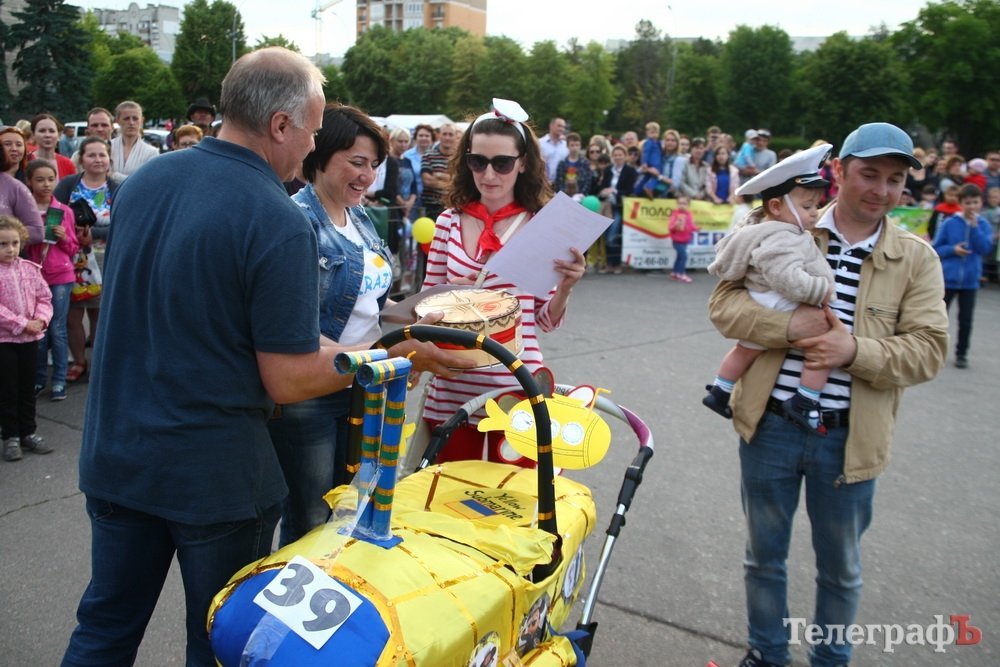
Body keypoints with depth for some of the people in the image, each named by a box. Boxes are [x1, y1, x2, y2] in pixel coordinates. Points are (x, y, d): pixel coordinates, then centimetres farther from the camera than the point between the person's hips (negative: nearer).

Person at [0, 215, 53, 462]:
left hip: (30, 338, 4)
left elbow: (44, 298, 6)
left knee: (27, 388, 14)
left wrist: (40, 319, -12)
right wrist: (21, 324, -21)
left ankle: (28, 433, 25)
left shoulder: (30, 269, 3)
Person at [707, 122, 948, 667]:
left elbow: (927, 349, -6)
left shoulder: (917, 258, 0)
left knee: (840, 566, 19)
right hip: (770, 425, 0)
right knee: (764, 554, 18)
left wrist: (856, 350, -23)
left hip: (848, 439, 1)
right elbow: (724, 303, -7)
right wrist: (789, 325, -24)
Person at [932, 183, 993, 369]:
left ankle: (961, 353, 18)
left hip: (970, 281, 1)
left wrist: (974, 227, -18)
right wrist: (952, 249, -19)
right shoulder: (949, 223, -6)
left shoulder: (984, 225, -1)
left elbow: (985, 249, -12)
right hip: (947, 278, -1)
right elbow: (936, 248, -1)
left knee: (965, 319, 5)